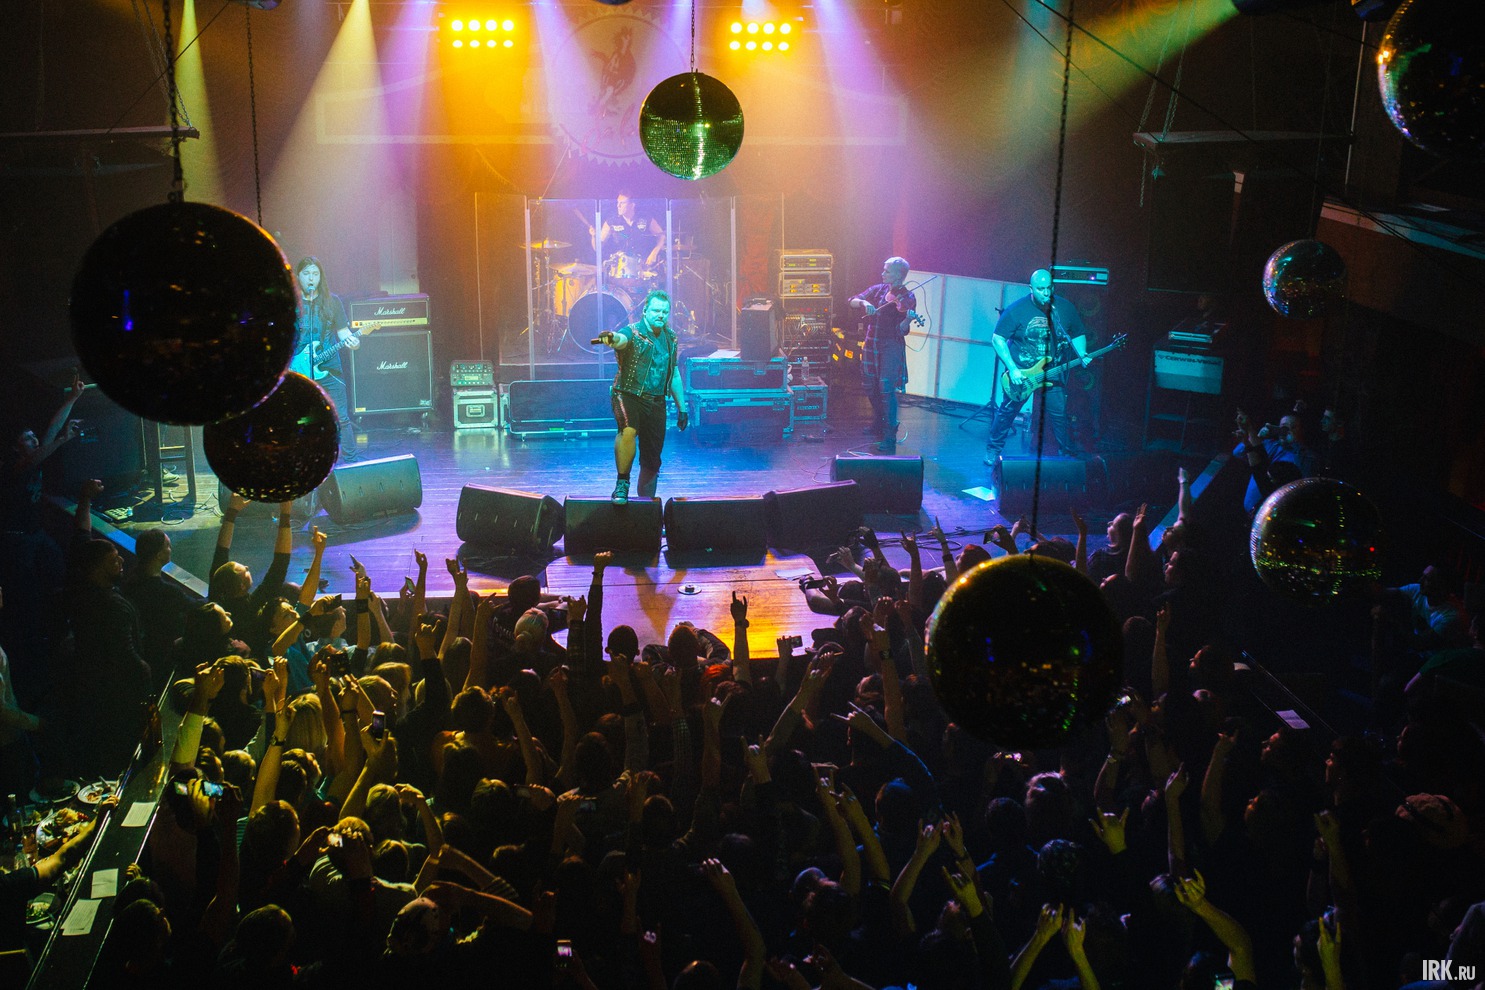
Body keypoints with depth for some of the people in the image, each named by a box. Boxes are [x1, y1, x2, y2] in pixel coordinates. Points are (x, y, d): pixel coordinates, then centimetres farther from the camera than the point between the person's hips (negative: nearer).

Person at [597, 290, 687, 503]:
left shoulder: (670, 337, 9)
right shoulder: (633, 333, -9)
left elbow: (674, 375, 18)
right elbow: (621, 339, -34)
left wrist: (682, 408, 18)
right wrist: (611, 338, -59)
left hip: (656, 403, 5)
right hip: (629, 396, -5)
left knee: (652, 460, 7)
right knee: (628, 430, -35)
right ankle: (622, 483, -19)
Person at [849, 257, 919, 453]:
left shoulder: (907, 299, -7)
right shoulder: (878, 290, 7)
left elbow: (901, 330, -13)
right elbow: (852, 302, 4)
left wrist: (908, 319, -34)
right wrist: (864, 303, -18)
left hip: (891, 346, -6)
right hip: (871, 344, 6)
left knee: (886, 387, -15)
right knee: (869, 385, 13)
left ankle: (890, 435, -13)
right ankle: (880, 422, 37)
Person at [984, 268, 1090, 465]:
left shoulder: (1066, 308, -3)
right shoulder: (1017, 310, -13)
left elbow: (1077, 336, 11)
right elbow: (997, 339, -11)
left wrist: (1082, 356, -9)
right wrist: (1012, 369, -19)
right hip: (1020, 372, -2)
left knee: (1060, 415, 0)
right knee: (1007, 411, 7)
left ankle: (1069, 455, 19)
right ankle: (993, 450, 25)